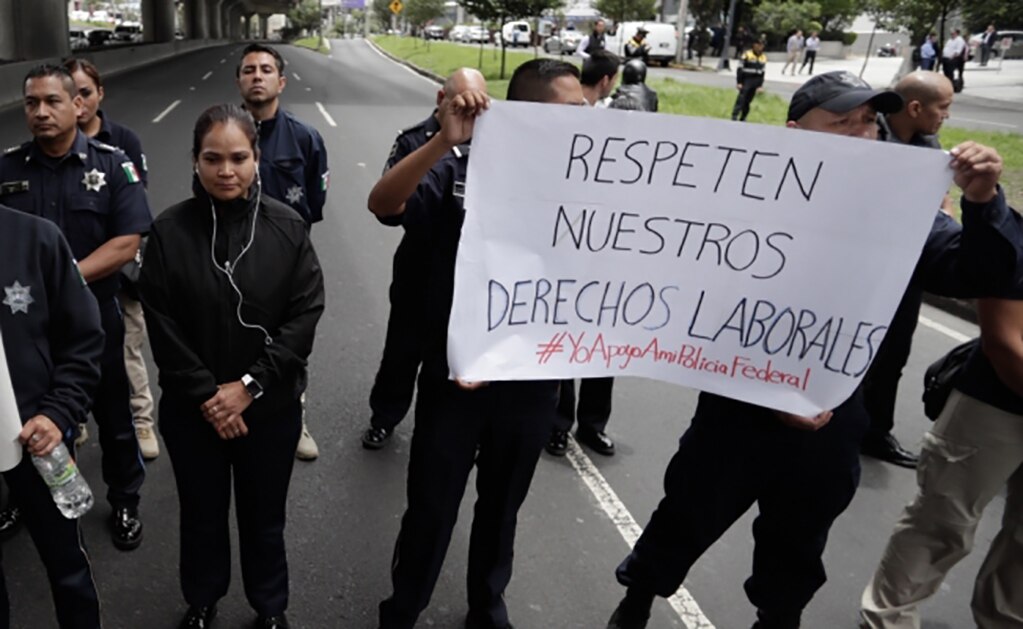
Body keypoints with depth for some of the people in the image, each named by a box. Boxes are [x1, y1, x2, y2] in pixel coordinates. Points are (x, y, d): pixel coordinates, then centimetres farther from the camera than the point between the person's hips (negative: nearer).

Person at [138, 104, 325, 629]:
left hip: (271, 407, 0)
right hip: (192, 409, 1)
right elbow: (162, 326, -7)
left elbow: (306, 313, -10)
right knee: (202, 513, 18)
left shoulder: (287, 226, -8)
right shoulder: (169, 231, -8)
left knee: (264, 516, 15)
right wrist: (207, 397, -11)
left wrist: (249, 385, -14)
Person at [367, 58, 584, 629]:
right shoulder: (461, 167, -13)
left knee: (501, 507, 22)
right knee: (431, 508, 14)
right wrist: (443, 141, -38)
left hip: (532, 379, 3)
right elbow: (382, 203, -26)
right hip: (455, 373, -2)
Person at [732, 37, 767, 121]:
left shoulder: (764, 58, 9)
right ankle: (734, 116, -15)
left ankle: (743, 118, 15)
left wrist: (760, 85, 10)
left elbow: (762, 73, 14)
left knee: (748, 101, 8)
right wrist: (739, 82, -11)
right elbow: (740, 69, -7)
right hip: (746, 80, -5)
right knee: (741, 98, -14)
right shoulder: (747, 55, -7)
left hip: (756, 83, 5)